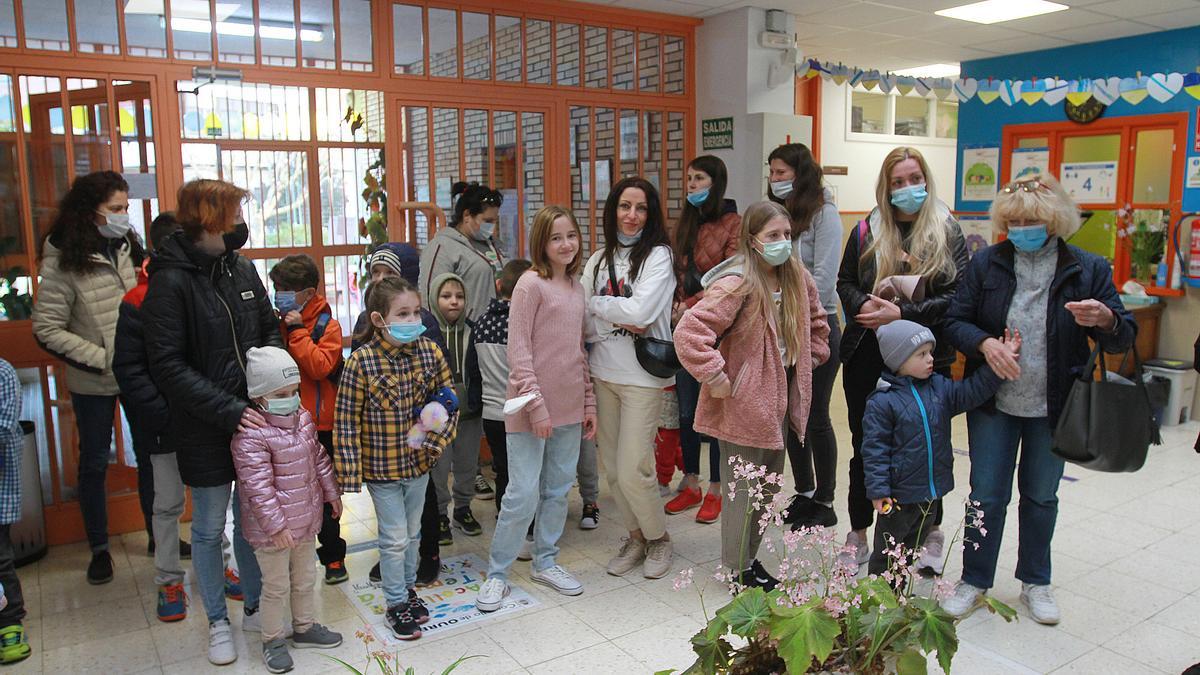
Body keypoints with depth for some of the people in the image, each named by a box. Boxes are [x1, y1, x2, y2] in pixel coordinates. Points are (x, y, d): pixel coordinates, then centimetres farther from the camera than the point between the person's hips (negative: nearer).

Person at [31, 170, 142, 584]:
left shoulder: (130, 246, -3)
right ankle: (99, 549, 28)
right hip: (93, 383, -4)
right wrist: (102, 358, -19)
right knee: (95, 462, 12)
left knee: (150, 453, 14)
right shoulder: (63, 261, -15)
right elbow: (47, 331, -14)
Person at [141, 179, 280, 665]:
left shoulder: (242, 269, 2)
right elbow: (168, 366, -17)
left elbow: (270, 330, 13)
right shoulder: (171, 281, -14)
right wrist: (228, 410, -21)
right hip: (204, 430, -5)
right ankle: (218, 622, 29)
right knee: (209, 528, 11)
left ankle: (254, 607, 34)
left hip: (253, 418, 5)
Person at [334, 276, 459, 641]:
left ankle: (408, 587, 41)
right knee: (395, 538, 6)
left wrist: (439, 438, -10)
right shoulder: (362, 361, -20)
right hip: (381, 466, -4)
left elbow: (449, 400, 4)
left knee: (412, 532, 21)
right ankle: (396, 604, 25)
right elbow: (346, 421, -15)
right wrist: (350, 473, -16)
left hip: (419, 462, 4)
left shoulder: (430, 352, -7)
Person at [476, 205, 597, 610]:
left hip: (569, 407, 7)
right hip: (531, 406, -7)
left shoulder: (576, 286, 11)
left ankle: (546, 562, 31)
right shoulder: (531, 284, -10)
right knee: (523, 493, -2)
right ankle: (497, 573, 14)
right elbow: (518, 351, -14)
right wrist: (536, 405, -17)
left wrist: (588, 402, 13)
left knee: (558, 489, 14)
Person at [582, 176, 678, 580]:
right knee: (613, 467, 11)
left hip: (642, 375, -5)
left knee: (632, 470, -4)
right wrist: (616, 321, -13)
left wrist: (597, 305, -6)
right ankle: (635, 536, 31)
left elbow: (640, 311, -20)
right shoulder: (598, 260, 9)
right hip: (603, 372, 5)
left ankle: (658, 538, 21)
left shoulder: (658, 256, -6)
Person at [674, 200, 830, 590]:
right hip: (742, 406, -8)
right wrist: (714, 377, -25)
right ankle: (738, 569, 22)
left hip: (779, 402, 8)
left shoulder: (797, 278, 4)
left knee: (769, 486, 19)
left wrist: (808, 361, 13)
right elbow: (690, 331, -30)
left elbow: (816, 322, 23)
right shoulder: (736, 283, -21)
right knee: (742, 489, 5)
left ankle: (749, 556, 36)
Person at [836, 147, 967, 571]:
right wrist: (862, 305, -11)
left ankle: (931, 534, 28)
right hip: (867, 356, 2)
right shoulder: (867, 230, 6)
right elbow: (845, 281, 11)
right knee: (865, 446, 10)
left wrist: (902, 314, -18)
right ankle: (858, 533, 24)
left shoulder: (947, 232, 0)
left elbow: (957, 295, -8)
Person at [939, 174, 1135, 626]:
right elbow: (955, 321, -3)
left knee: (1041, 496, 15)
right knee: (987, 494, 5)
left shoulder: (1088, 269, -4)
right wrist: (984, 343, -24)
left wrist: (1105, 320, -26)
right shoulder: (986, 263, -3)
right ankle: (974, 582, 23)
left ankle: (1035, 583, 34)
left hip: (1054, 406, 0)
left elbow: (1123, 339, -2)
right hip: (993, 402, 0)